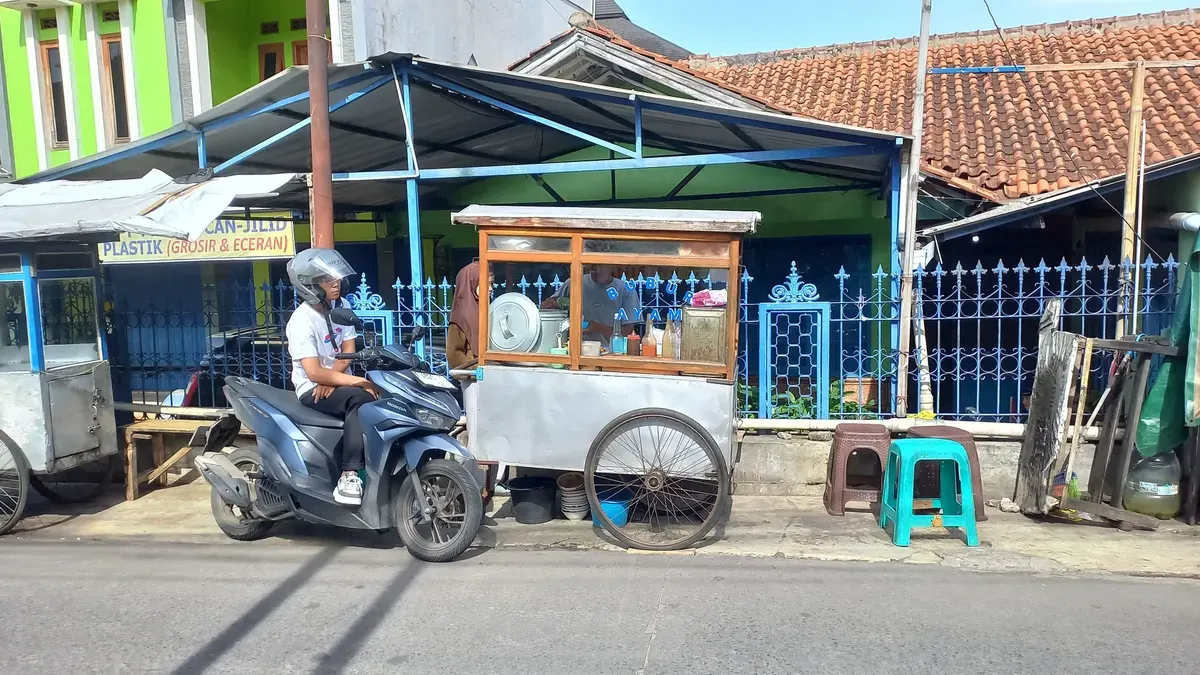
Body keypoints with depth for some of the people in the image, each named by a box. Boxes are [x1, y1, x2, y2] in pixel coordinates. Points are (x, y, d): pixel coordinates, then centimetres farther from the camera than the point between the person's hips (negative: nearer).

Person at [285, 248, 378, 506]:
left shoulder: (341, 306, 3)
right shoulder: (302, 321, -18)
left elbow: (348, 351, 2)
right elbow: (314, 373, -25)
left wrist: (329, 380, -15)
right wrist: (359, 381, -29)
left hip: (335, 382, 6)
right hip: (312, 389, -6)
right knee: (361, 400, -34)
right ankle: (349, 475, -36)